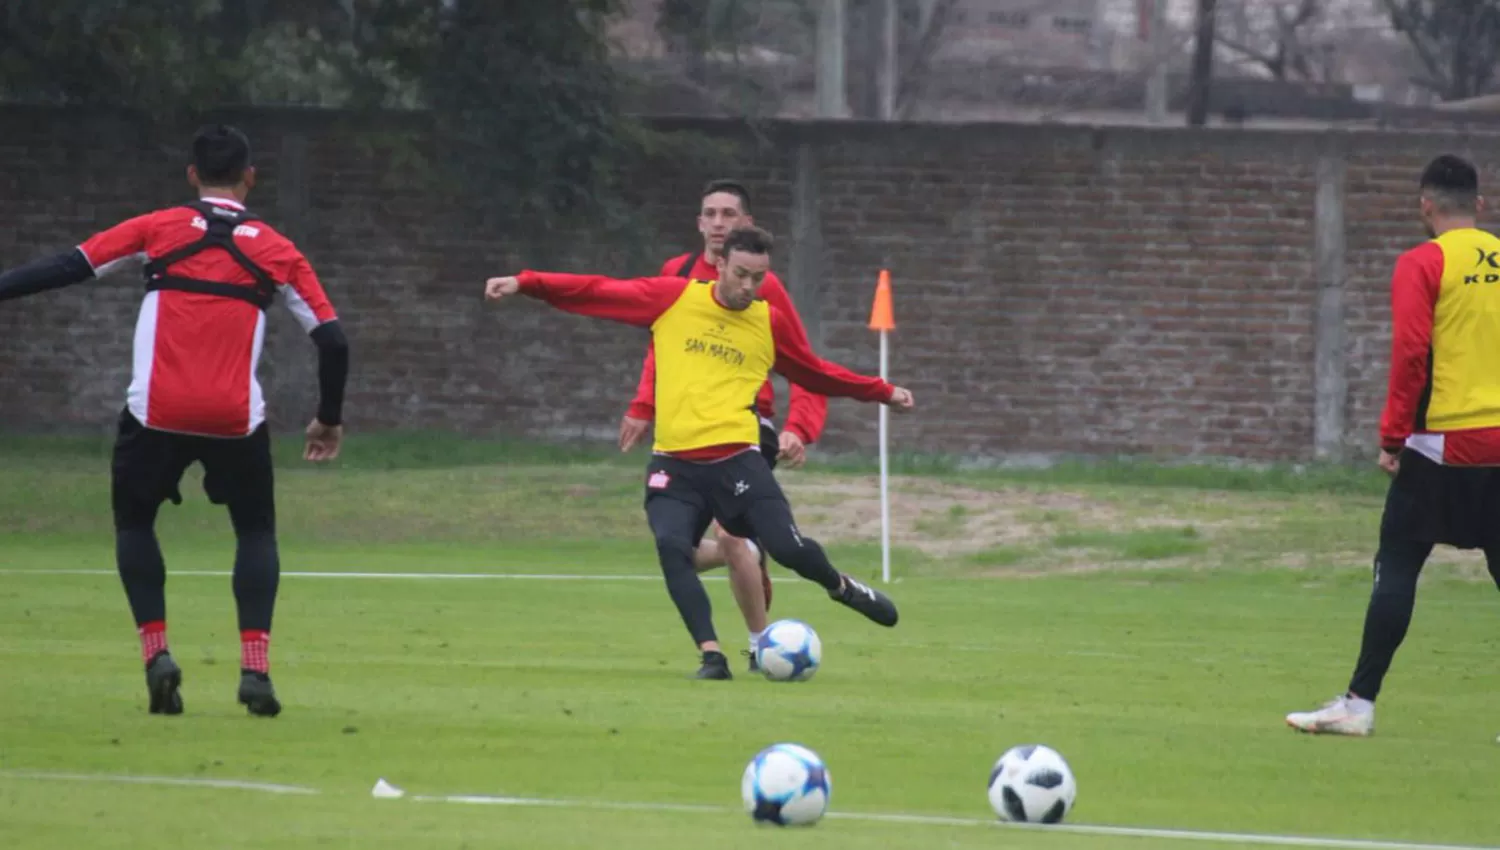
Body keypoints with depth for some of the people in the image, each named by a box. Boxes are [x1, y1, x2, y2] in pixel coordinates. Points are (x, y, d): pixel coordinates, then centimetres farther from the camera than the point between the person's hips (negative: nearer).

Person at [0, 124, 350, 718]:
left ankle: (156, 652, 4)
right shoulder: (277, 252, 9)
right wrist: (330, 420, 20)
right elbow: (332, 340, 7)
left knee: (134, 524, 22)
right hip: (236, 417, 1)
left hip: (156, 412, -1)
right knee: (256, 531, 20)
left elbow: (70, 268, 1)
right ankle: (255, 665, 3)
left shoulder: (157, 229, 5)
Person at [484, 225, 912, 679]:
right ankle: (712, 657, -16)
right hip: (674, 464, 0)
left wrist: (882, 393, 25)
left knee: (787, 547, -13)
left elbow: (816, 373, 22)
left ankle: (841, 587, 22)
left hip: (736, 458, 0)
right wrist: (525, 284, -3)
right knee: (672, 548, -23)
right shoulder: (674, 298, 3)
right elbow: (598, 292, 2)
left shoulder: (769, 322, 7)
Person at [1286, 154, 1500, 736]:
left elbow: (1411, 353, -13)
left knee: (1397, 567, 2)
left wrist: (1392, 436, -7)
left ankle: (1360, 703, 1)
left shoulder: (1423, 264, -5)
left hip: (1441, 444, -4)